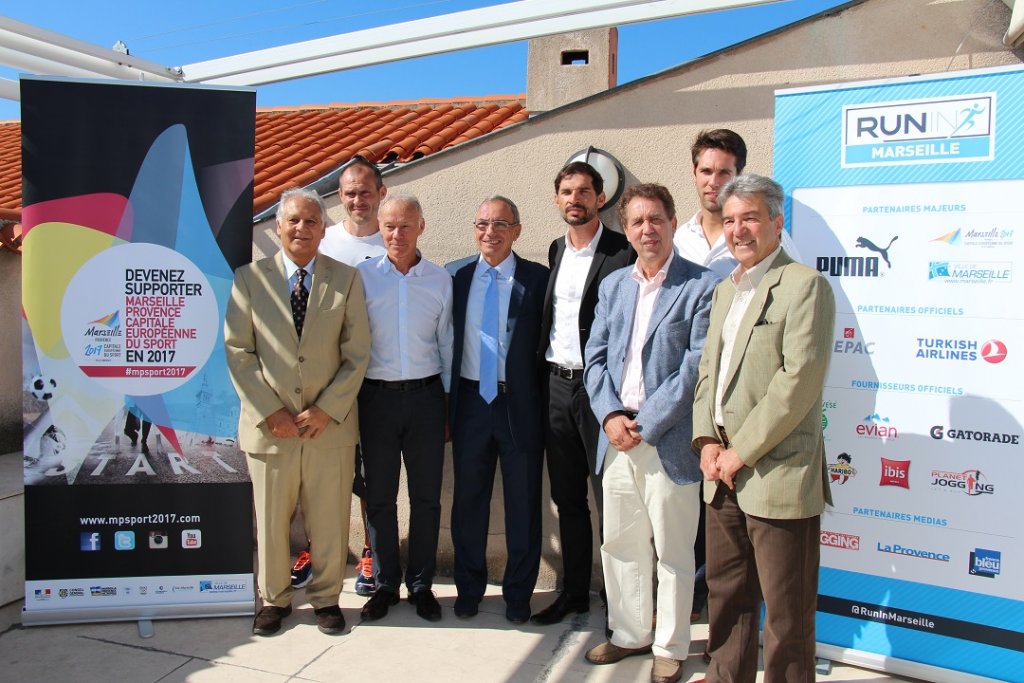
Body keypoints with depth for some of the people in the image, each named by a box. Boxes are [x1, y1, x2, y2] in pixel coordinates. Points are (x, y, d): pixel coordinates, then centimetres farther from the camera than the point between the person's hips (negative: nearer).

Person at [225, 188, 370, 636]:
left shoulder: (346, 279, 3)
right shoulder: (249, 279, 2)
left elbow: (356, 354, 0)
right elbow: (238, 352, -1)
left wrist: (326, 409, -9)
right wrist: (270, 412, -9)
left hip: (330, 424, 0)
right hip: (269, 425, 0)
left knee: (329, 520, 9)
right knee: (269, 520, 11)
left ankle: (326, 598, 29)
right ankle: (274, 598, 32)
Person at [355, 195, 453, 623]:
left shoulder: (440, 279, 5)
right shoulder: (362, 276, 1)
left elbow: (446, 343, 9)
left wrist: (450, 400, 7)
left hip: (425, 395, 1)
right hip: (377, 396, -1)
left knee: (426, 496, 8)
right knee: (379, 496, 9)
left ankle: (421, 584, 24)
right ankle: (385, 584, 25)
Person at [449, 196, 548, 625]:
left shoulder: (537, 278, -4)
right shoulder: (459, 278, 7)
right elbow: (450, 340, 9)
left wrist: (543, 398, -11)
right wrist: (447, 399, 5)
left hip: (520, 403, -3)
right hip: (470, 401, 3)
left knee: (523, 502, 8)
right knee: (468, 499, 14)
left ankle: (518, 594, 26)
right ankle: (468, 589, 32)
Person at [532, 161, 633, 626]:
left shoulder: (623, 252, -7)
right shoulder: (556, 251, 14)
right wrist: (540, 379, 11)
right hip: (555, 384, 7)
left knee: (610, 499, 1)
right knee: (567, 499, 15)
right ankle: (574, 591, 30)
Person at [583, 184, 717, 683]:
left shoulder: (701, 286, -6)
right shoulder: (612, 286, 11)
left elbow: (696, 367, -12)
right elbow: (595, 359, 9)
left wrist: (646, 424, -15)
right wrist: (610, 415, -7)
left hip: (668, 441, -5)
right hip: (616, 438, 5)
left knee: (672, 552, 9)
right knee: (620, 545, 16)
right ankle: (630, 634, 35)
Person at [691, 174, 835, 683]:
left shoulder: (804, 285, -10)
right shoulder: (725, 289, 16)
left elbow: (800, 379, -18)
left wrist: (742, 451, -15)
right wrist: (706, 440, 2)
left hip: (779, 474, -8)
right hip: (724, 474, 8)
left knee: (785, 610, 6)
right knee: (725, 593, 20)